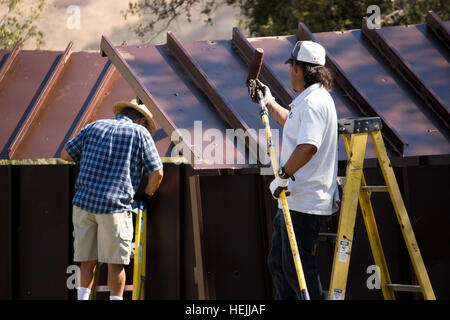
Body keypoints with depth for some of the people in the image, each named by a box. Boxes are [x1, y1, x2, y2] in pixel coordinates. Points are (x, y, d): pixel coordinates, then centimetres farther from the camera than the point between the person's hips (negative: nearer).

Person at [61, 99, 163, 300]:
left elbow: (66, 154, 19)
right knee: (115, 262, 2)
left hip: (83, 201, 4)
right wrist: (147, 196, 18)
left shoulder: (94, 127, 16)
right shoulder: (140, 133, 5)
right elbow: (156, 172, 1)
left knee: (87, 260, 9)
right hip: (114, 207, -4)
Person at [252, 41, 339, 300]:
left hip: (304, 203, -11)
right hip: (295, 199, 11)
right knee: (279, 263, 17)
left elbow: (308, 146, -32)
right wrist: (269, 102, 48)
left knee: (298, 268, -9)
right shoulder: (309, 99, 17)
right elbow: (292, 123, 40)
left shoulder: (313, 102, -18)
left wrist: (283, 176, -26)